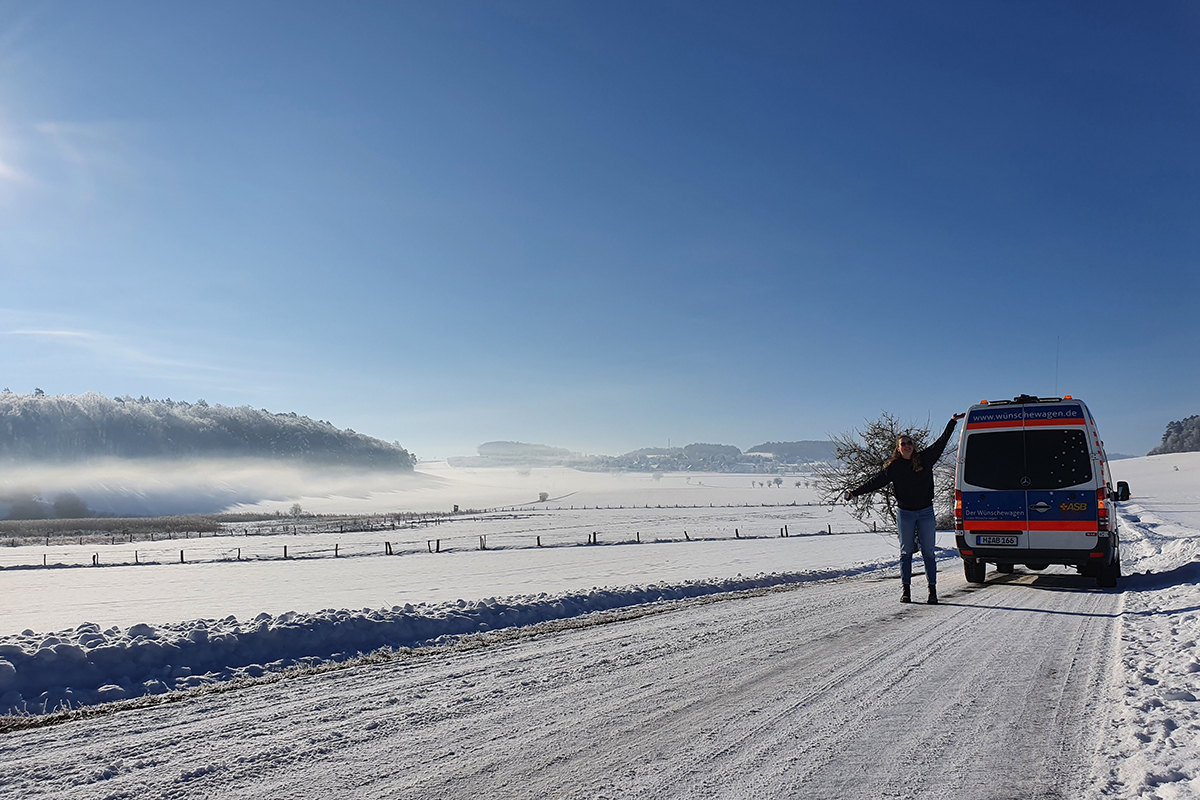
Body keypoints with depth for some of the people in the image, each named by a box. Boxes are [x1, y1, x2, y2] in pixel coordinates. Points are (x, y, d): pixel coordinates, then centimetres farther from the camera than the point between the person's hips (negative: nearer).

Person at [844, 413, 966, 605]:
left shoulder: (924, 459, 2)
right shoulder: (893, 467, 1)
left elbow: (940, 443, 10)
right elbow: (875, 482, 1)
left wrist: (952, 422, 11)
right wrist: (855, 492, -5)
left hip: (926, 512, 0)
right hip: (905, 513, 0)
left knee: (928, 552, 2)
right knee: (906, 552, 5)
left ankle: (932, 590, 8)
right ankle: (906, 590, 10)